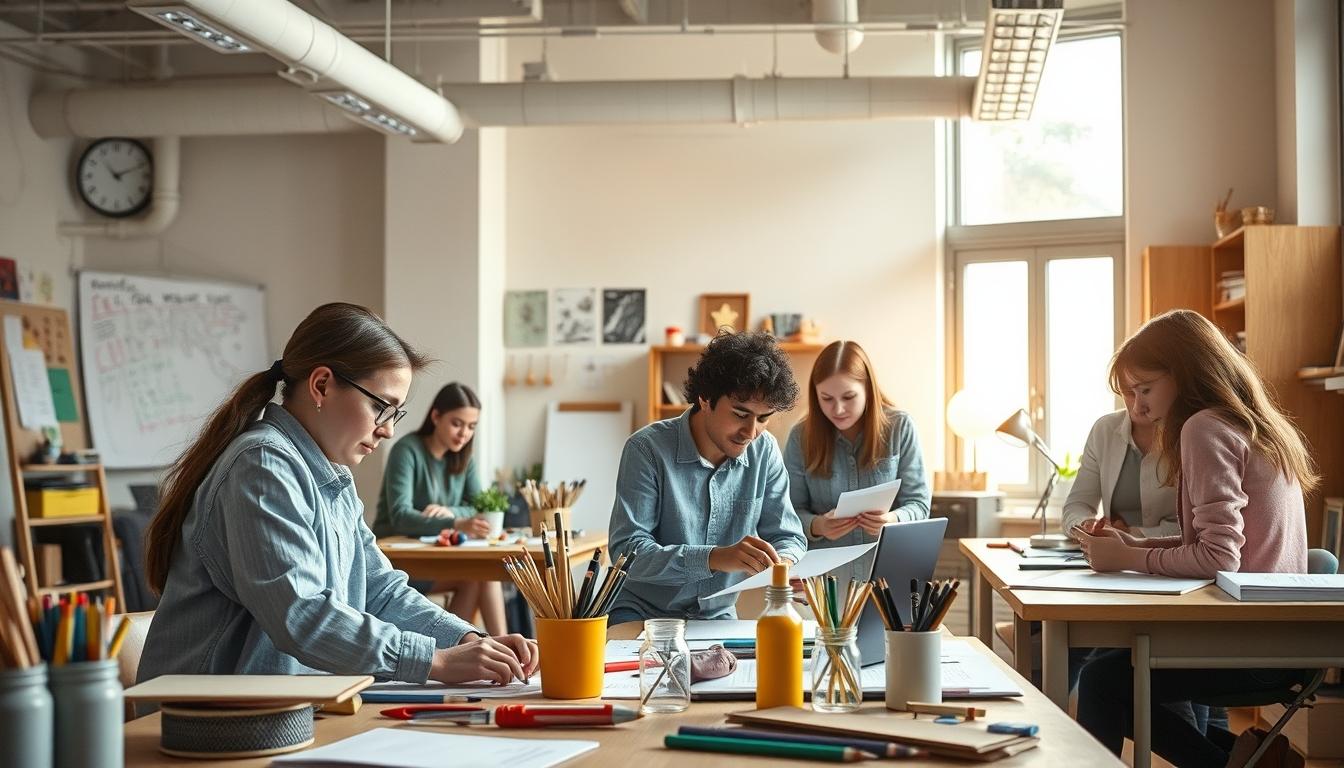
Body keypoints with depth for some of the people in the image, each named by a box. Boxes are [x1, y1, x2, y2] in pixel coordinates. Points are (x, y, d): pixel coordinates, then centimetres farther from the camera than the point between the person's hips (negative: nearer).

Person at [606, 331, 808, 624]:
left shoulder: (764, 451, 1)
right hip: (640, 613, -5)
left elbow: (788, 537, 5)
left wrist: (785, 564, -21)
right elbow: (626, 551, -21)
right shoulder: (647, 449, -14)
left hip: (718, 617, 5)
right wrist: (715, 558, -35)